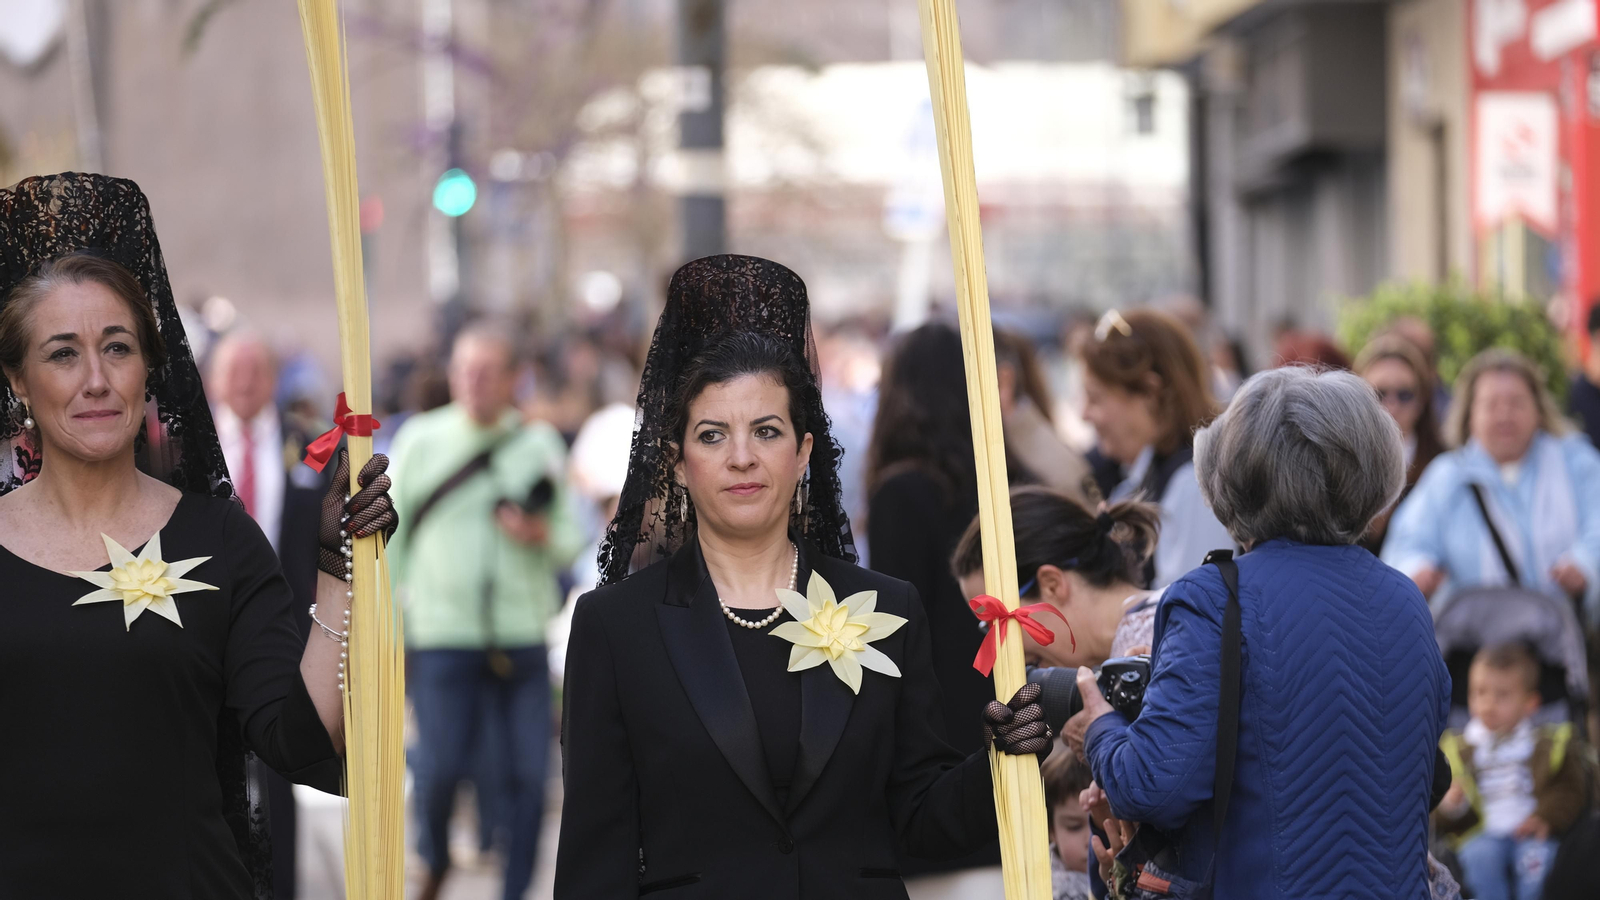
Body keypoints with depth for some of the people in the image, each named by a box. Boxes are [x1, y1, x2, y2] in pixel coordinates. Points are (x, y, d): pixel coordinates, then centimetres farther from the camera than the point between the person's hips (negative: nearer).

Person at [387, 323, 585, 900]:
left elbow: (573, 537, 12)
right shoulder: (420, 440, 4)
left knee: (528, 775, -3)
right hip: (441, 633, -1)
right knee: (439, 768, -8)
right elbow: (391, 534, 8)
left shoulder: (541, 445, 7)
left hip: (522, 635, 1)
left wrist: (543, 534, -10)